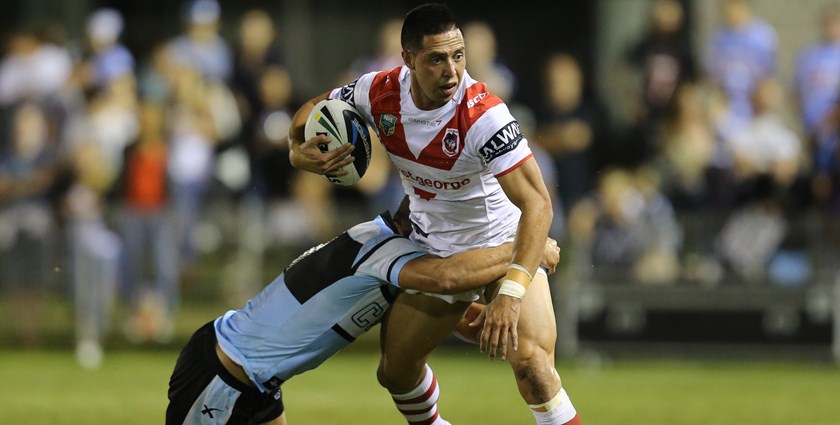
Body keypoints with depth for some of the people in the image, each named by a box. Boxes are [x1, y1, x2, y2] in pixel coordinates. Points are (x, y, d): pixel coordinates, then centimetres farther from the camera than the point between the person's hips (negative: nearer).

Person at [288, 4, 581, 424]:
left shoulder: (484, 116, -32)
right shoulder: (380, 93, -16)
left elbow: (537, 203, -37)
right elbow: (314, 109, 6)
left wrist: (510, 292, -47)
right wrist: (300, 151, -18)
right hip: (434, 250, 6)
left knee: (530, 362, -28)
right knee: (395, 371, 10)